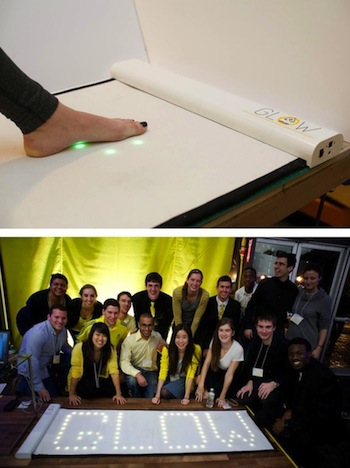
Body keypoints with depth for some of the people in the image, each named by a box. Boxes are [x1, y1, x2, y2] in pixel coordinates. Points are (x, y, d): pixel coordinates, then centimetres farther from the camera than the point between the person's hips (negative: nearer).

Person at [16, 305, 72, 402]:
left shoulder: (63, 330, -7)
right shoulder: (38, 333, -31)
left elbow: (64, 346, 12)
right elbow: (32, 362, -32)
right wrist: (40, 388, -29)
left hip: (47, 366, 7)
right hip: (31, 370, -7)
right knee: (46, 400, -9)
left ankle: (60, 389, 8)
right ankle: (23, 385, 12)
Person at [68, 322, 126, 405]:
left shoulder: (110, 349, -17)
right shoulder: (79, 348, -26)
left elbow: (114, 371, -20)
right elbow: (75, 373, -21)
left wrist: (119, 394, -24)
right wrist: (72, 394, -18)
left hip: (100, 380, 3)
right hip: (82, 380, -3)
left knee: (112, 388, -21)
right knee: (88, 388, -32)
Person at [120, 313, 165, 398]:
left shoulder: (158, 336, 1)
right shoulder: (129, 340, -12)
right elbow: (124, 362, -20)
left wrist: (162, 349, -10)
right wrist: (137, 374, -36)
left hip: (151, 371, 2)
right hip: (135, 370, -2)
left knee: (151, 397, -18)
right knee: (132, 380, -34)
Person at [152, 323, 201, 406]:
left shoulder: (195, 350, -22)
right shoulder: (167, 349, -18)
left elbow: (191, 375, -20)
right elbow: (163, 371, -20)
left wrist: (186, 397, -26)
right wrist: (157, 395, -27)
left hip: (184, 380, -3)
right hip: (171, 378, 3)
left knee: (165, 392, -26)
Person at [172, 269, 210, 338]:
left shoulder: (205, 295, -25)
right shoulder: (177, 292, -25)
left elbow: (197, 318, -17)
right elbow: (177, 316, -18)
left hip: (194, 326, 0)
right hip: (178, 325, 0)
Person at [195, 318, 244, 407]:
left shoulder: (238, 349, -25)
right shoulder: (215, 341, -15)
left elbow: (229, 375, -22)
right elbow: (207, 363, -20)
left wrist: (222, 397, -23)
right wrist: (201, 385, -30)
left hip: (225, 380, -3)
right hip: (213, 373, 3)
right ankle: (206, 391, 3)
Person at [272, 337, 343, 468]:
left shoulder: (322, 376, -27)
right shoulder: (296, 368, -6)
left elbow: (320, 417, -26)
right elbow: (290, 393, 12)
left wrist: (287, 425, -23)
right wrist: (289, 410, -8)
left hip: (322, 427, -7)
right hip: (301, 415, 7)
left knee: (282, 437, -23)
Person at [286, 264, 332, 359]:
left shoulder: (325, 300, -8)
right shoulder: (298, 292, 3)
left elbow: (324, 327, -6)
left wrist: (319, 348, -10)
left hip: (308, 345, -4)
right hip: (290, 340, 4)